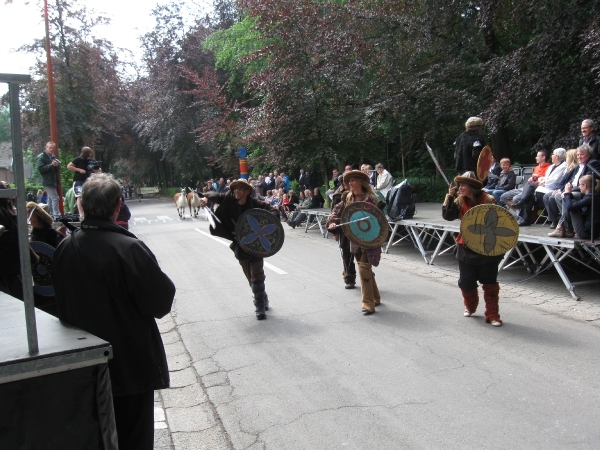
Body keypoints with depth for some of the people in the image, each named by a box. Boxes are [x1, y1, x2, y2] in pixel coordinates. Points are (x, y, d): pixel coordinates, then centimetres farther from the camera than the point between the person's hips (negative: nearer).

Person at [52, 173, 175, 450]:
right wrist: (163, 284, -1)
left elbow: (61, 301, 9)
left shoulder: (65, 248, -4)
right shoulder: (128, 248, -24)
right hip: (131, 362, -6)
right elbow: (161, 302, -20)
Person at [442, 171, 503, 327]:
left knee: (489, 283, 4)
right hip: (466, 249, 4)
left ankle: (492, 315, 13)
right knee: (466, 282, 13)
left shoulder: (487, 200, -13)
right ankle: (470, 307, 38)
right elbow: (447, 215, -8)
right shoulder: (460, 201, 1)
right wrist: (450, 197, -16)